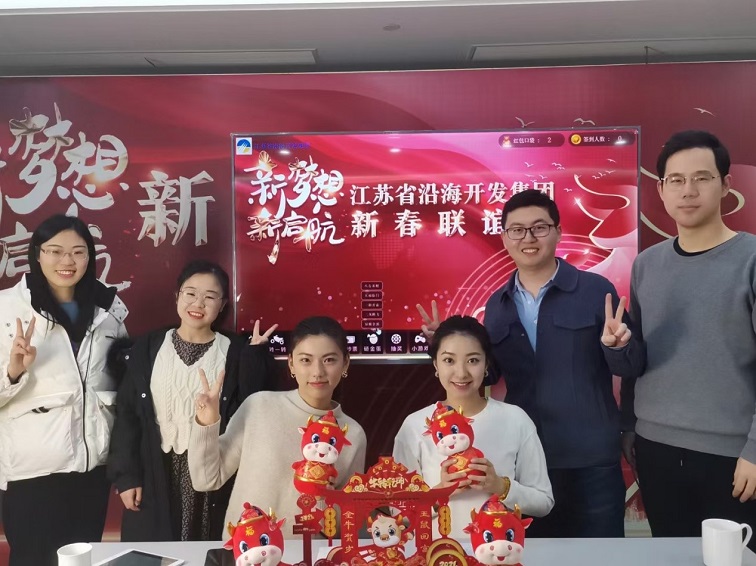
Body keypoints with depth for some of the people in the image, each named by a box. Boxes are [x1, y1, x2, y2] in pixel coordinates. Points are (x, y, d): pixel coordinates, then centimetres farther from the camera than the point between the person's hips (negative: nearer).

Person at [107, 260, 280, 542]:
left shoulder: (236, 352, -1)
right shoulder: (147, 348, 3)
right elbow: (127, 413, 3)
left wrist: (257, 353, -16)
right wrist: (125, 476, -1)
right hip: (155, 476, 1)